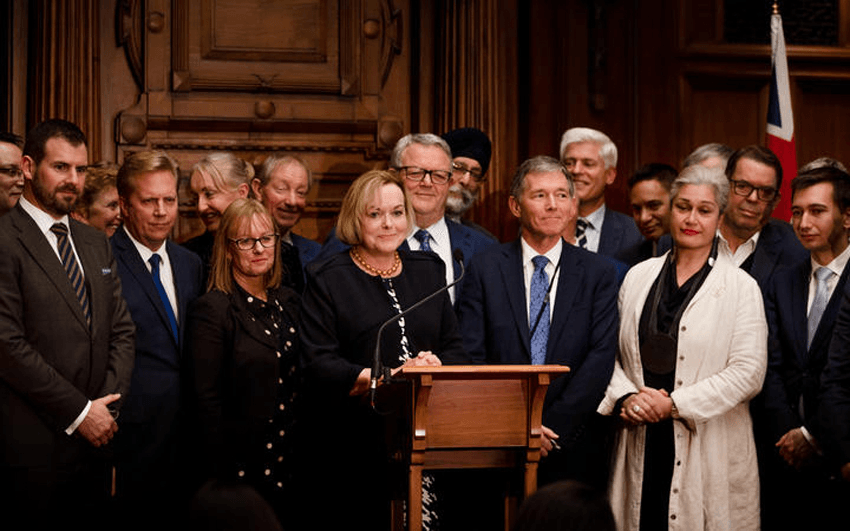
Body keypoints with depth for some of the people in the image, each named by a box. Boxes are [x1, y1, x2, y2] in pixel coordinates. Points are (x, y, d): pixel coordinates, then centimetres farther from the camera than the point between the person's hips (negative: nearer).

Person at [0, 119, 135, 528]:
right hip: (33, 447, -7)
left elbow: (121, 330, 14)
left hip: (95, 439, 7)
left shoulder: (95, 243, 15)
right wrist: (79, 412, -12)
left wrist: (107, 407, -2)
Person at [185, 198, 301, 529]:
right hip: (242, 472, -6)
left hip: (291, 471, 6)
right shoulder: (212, 310, -8)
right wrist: (221, 475, -16)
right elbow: (205, 399, -12)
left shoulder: (289, 303, 12)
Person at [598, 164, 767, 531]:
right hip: (641, 448, 3)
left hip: (710, 452, -3)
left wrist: (674, 405, -13)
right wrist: (625, 398, -7)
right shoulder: (638, 277, 12)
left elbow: (748, 372, -8)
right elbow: (611, 353, 13)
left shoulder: (741, 287, 1)